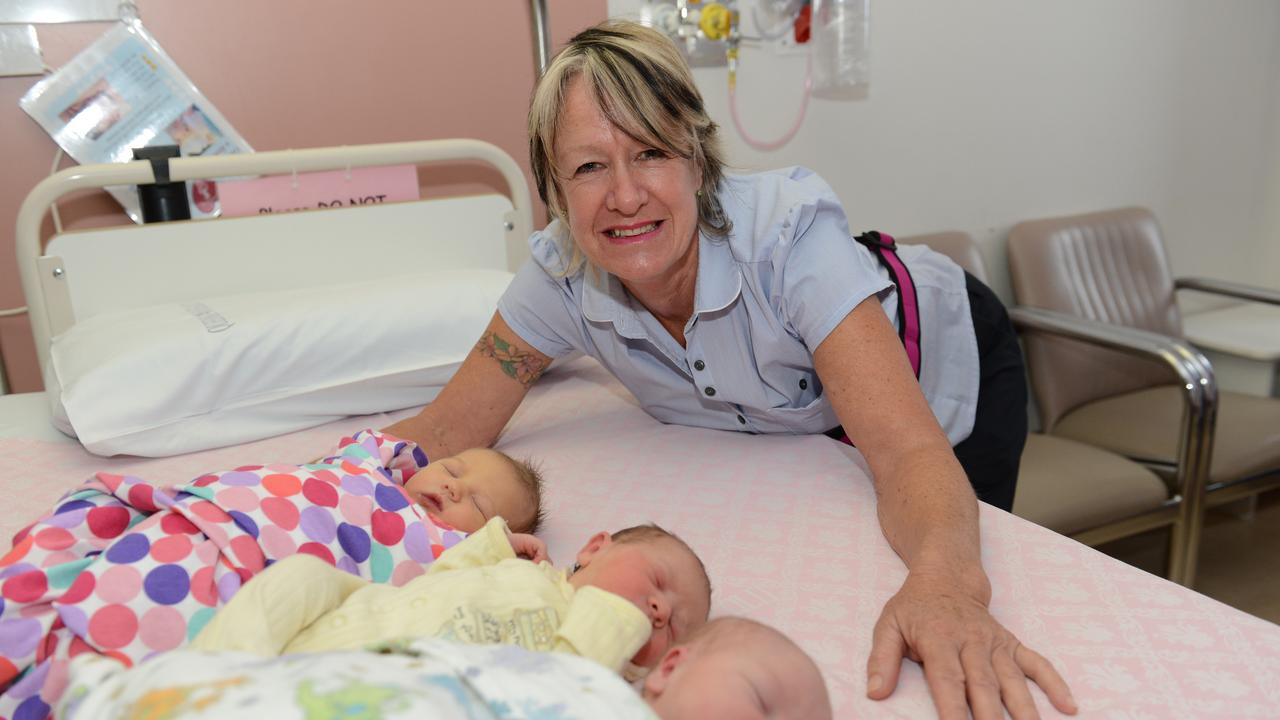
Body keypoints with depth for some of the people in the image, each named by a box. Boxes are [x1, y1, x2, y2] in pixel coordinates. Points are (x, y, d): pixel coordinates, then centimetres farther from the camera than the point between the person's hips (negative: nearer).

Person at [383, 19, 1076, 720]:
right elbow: (446, 429, -22)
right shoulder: (563, 273, -27)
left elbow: (909, 450, -47)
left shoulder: (789, 232, -40)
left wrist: (946, 582, -68)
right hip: (791, 421, 3)